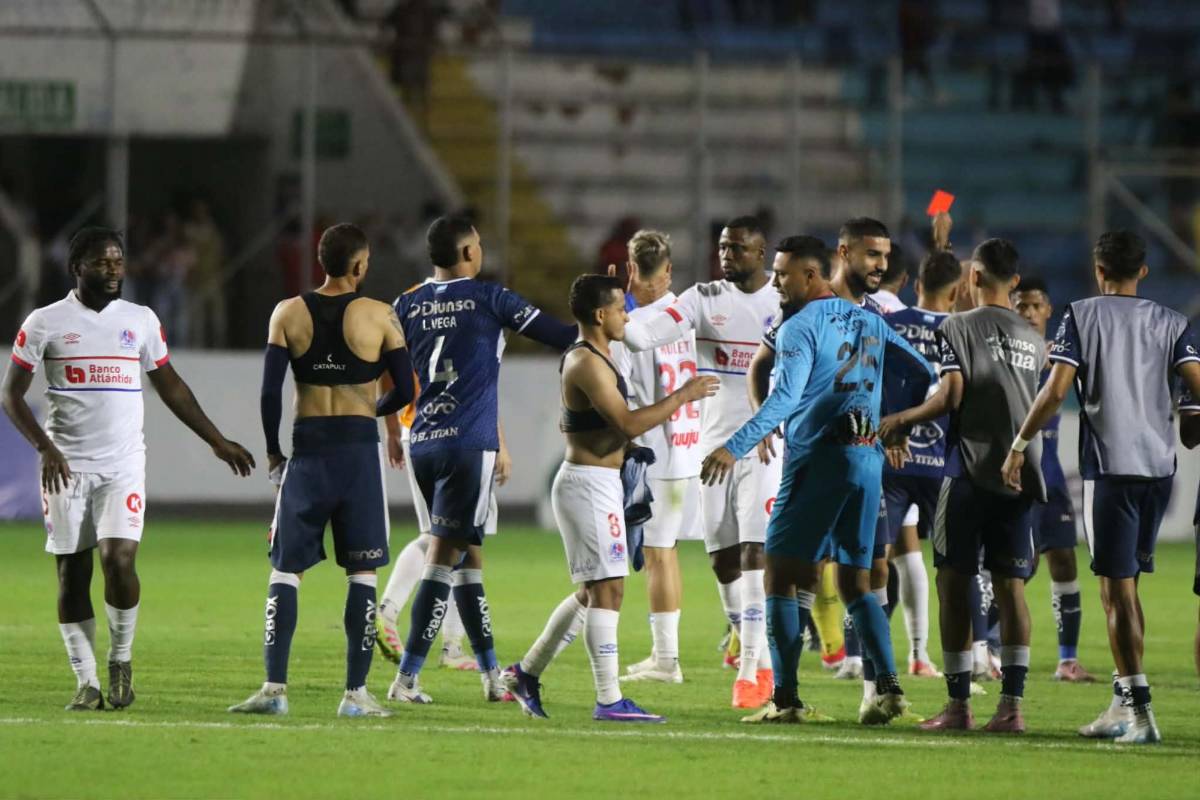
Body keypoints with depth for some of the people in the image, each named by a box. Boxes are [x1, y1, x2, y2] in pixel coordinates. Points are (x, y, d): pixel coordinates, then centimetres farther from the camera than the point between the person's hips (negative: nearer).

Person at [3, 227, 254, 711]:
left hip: (123, 465, 1)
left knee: (119, 559, -16)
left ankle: (121, 659, 6)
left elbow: (170, 386, 18)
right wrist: (45, 448, -12)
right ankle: (86, 683, 6)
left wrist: (216, 441, 17)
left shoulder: (141, 321, 8)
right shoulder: (45, 323, 0)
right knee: (72, 574, 0)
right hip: (66, 467, -1)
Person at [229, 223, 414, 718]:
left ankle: (274, 687, -5)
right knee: (362, 572, 6)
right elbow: (405, 391, 0)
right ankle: (356, 693, 2)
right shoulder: (379, 317, -3)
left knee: (285, 570, 6)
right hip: (359, 449, -1)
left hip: (307, 449, 1)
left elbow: (270, 390, -3)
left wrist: (272, 451, 9)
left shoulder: (288, 314, 1)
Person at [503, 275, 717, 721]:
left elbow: (567, 423, 28)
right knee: (607, 588, -10)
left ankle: (527, 673, 22)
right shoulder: (587, 364, -17)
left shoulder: (587, 359, 16)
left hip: (598, 483, 11)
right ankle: (609, 700, -10)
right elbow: (628, 424, -25)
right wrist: (684, 396, -19)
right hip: (588, 483, -11)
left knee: (592, 591, 16)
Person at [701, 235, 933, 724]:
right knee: (855, 582, 11)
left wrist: (736, 447, -24)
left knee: (783, 574, -1)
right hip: (868, 459, 7)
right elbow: (924, 374, 19)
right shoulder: (869, 323, 14)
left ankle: (785, 698, -7)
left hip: (817, 459, -7)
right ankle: (888, 688, -4)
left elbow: (784, 399, -19)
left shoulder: (801, 327, -7)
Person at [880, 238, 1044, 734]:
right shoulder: (1033, 340, 13)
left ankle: (959, 703, -1)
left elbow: (951, 396, -12)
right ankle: (1011, 705, -3)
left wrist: (899, 421, -3)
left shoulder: (960, 328, -5)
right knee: (1010, 585, 4)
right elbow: (1036, 408, 17)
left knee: (955, 581, 2)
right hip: (1020, 473, 5)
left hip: (970, 470, -5)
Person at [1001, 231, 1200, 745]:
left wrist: (1019, 446, -1)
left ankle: (1139, 710, -13)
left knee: (1118, 587, -5)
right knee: (1124, 584, 16)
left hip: (1109, 465, -4)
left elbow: (1056, 390, -9)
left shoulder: (1081, 317, -1)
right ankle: (1123, 705, 17)